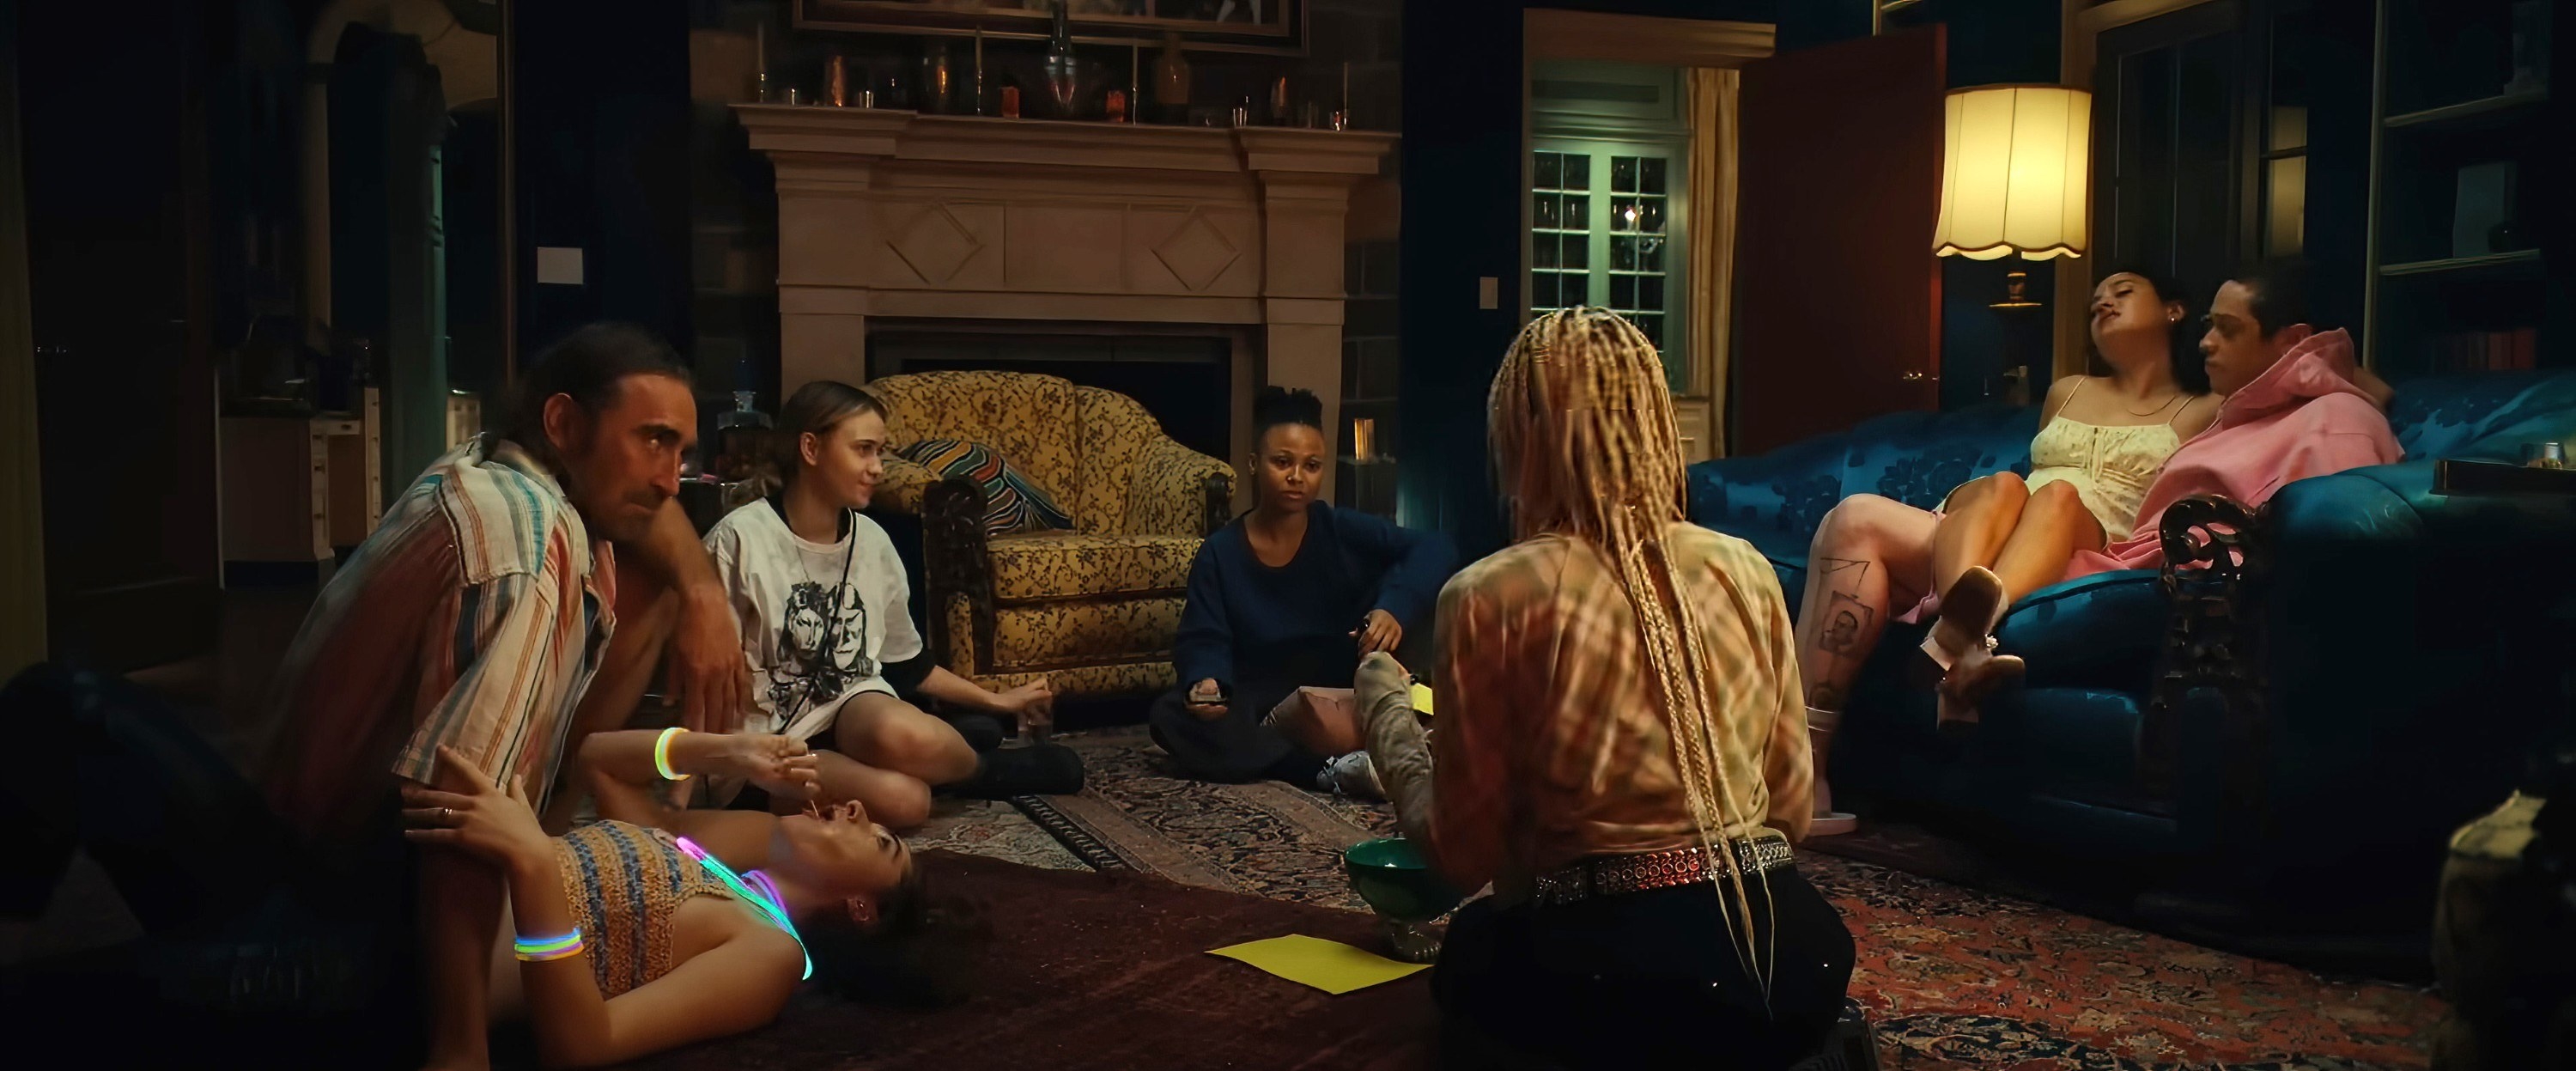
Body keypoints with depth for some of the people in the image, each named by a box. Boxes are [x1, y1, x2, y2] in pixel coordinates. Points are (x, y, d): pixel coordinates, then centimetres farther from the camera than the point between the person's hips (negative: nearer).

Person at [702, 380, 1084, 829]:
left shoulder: (872, 541, 8)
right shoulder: (740, 539, -10)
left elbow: (906, 662, 21)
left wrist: (996, 702, 22)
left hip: (854, 703, 4)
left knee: (904, 735, -35)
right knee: (902, 799, -34)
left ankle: (973, 767, -3)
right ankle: (985, 770, -3)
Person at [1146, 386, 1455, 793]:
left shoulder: (1343, 531, -4)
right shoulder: (1220, 553, -1)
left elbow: (1434, 549, -16)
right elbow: (1204, 640, -6)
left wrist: (1393, 608, -35)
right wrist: (1206, 682, -31)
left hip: (1342, 699, -1)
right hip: (1259, 706, 1)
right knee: (1169, 716, -29)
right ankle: (1335, 768, -38)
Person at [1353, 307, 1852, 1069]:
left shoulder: (1492, 597, -10)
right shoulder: (1746, 569, 2)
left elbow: (1461, 855, -2)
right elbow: (1792, 808, 11)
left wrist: (1384, 702, 12)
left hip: (1621, 979, -3)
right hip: (1796, 963, 4)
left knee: (1470, 947, 30)